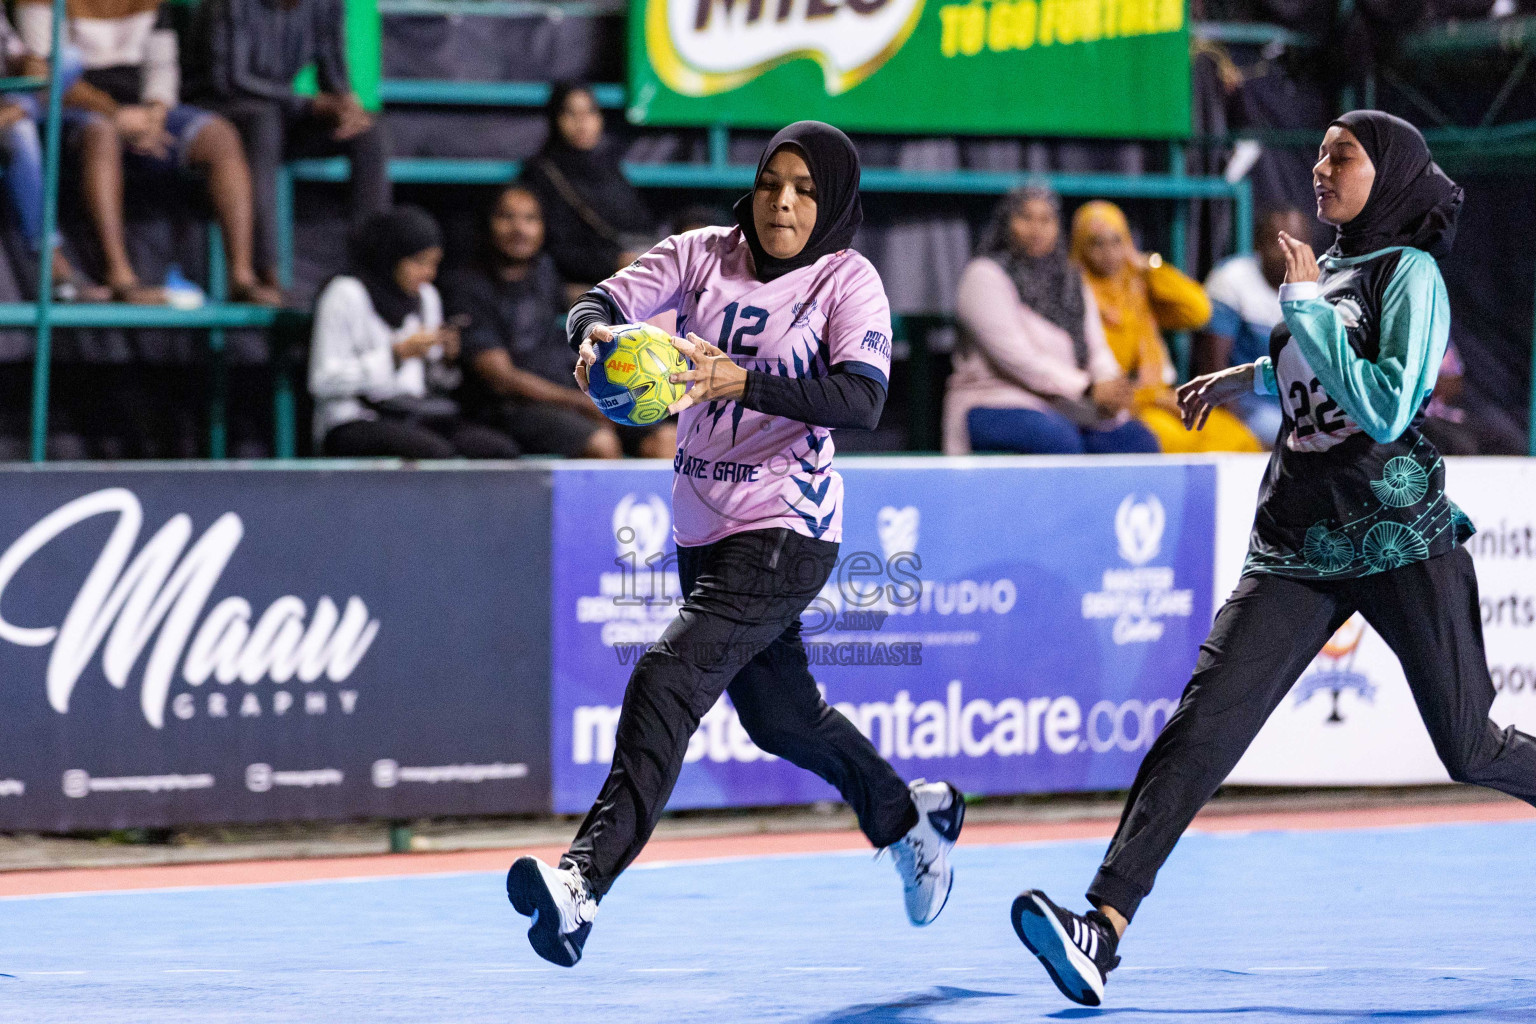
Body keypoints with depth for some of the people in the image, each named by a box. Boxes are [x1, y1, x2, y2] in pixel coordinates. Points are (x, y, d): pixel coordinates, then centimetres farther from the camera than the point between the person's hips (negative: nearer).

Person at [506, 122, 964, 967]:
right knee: (777, 715, 22)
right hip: (702, 528, 7)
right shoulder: (705, 254, 3)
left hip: (785, 532, -7)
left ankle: (585, 881, -32)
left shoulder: (849, 280, -9)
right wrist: (597, 335, -34)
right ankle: (909, 817, 48)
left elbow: (861, 400, -24)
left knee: (667, 681, -23)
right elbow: (601, 302, -9)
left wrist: (741, 380, -38)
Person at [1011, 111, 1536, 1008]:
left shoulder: (1411, 275, -7)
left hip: (1398, 537, -5)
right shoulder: (1326, 270, 14)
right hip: (1298, 546, 5)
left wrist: (1306, 306, -16)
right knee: (1206, 721, -13)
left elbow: (1384, 410, -21)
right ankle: (1105, 926, -25)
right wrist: (1248, 376, 27)